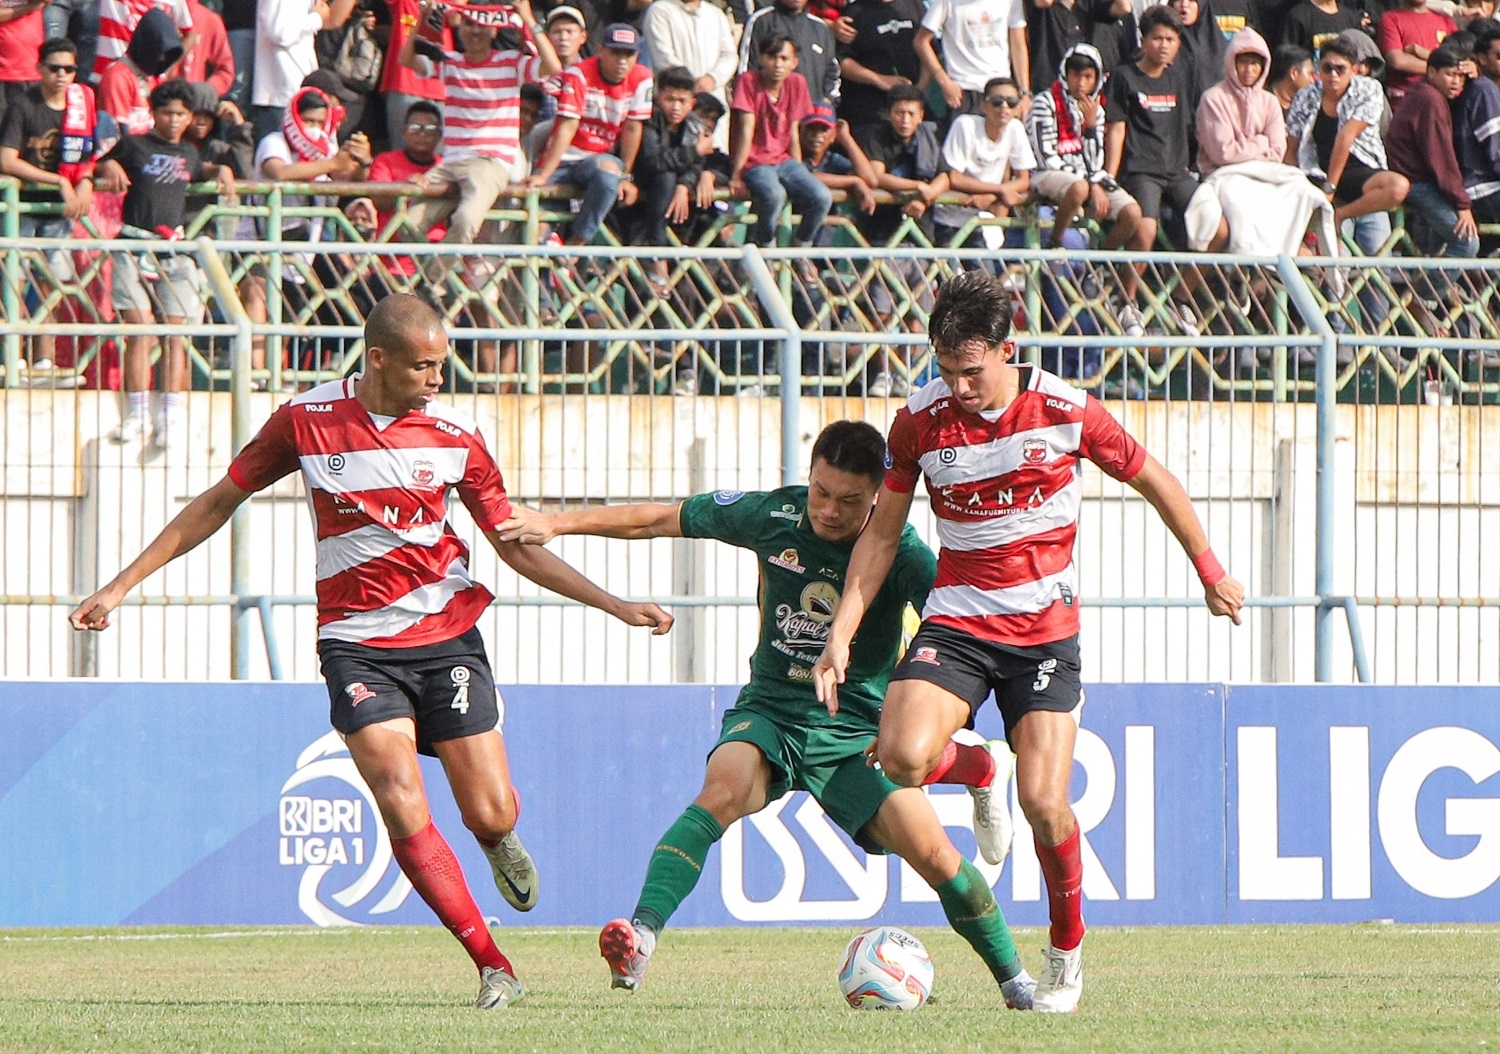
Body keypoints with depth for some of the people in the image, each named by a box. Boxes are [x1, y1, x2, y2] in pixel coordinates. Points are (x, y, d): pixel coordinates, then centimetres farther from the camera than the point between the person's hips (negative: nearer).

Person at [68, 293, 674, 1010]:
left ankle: (500, 846, 37)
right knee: (404, 809, -19)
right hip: (358, 646, -1)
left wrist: (617, 606, 0)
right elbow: (218, 503, 7)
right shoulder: (306, 420, -5)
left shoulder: (455, 435, -2)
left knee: (491, 816, -3)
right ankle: (495, 970, -9)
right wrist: (120, 586, 6)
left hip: (447, 636, 1)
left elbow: (516, 547, 7)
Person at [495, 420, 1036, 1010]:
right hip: (769, 713, 1)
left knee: (932, 853, -12)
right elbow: (659, 521, 5)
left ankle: (1013, 978, 11)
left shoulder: (899, 552, -13)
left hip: (857, 732, -1)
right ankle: (640, 936, -43)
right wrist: (555, 524, 7)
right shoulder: (774, 516, -5)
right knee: (723, 789, -32)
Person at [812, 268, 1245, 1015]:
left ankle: (1066, 951, 13)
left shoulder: (1067, 413, -11)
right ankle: (974, 771, 14)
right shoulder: (919, 421, -7)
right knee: (902, 756, -25)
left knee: (1043, 801, -12)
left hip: (1045, 629, -1)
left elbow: (1153, 480, 6)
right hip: (956, 622, 1)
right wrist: (841, 635, -1)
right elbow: (882, 534, 5)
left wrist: (1210, 573, 13)